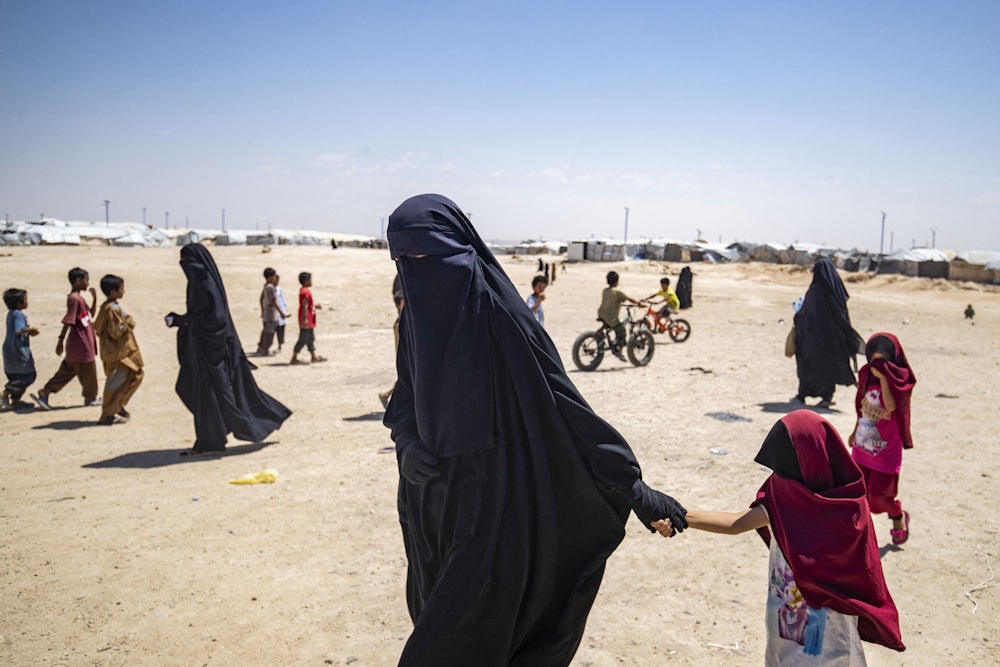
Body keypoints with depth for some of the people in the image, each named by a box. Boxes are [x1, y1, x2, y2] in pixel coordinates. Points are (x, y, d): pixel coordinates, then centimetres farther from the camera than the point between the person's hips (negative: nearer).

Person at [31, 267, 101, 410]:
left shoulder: (79, 298, 12)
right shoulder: (74, 298, -18)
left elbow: (90, 315, 23)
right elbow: (68, 322, -20)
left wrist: (94, 298, 11)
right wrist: (61, 341, -21)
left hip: (84, 343, 9)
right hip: (81, 344, -9)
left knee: (67, 370, 13)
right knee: (88, 370, 7)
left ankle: (44, 394, 12)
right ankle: (91, 398, 22)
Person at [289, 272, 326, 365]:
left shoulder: (305, 290, 14)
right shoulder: (305, 292, -18)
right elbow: (304, 306, -23)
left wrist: (315, 306, 14)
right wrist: (305, 319, -25)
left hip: (309, 321, 11)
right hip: (306, 321, -11)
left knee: (311, 338, 15)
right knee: (303, 339, -7)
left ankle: (314, 357, 23)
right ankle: (294, 358, -4)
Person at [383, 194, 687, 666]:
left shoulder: (497, 314, -20)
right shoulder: (417, 317, 2)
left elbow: (566, 404, -18)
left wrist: (633, 487, -16)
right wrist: (407, 442, -9)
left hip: (490, 506, -7)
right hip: (433, 504, 7)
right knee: (440, 609, 21)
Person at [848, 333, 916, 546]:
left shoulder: (900, 381, -13)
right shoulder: (867, 376, 2)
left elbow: (891, 406, -31)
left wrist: (883, 377, -31)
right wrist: (855, 431, 20)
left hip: (887, 449, -5)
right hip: (862, 445, 5)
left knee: (878, 494, 1)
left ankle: (899, 516, 31)